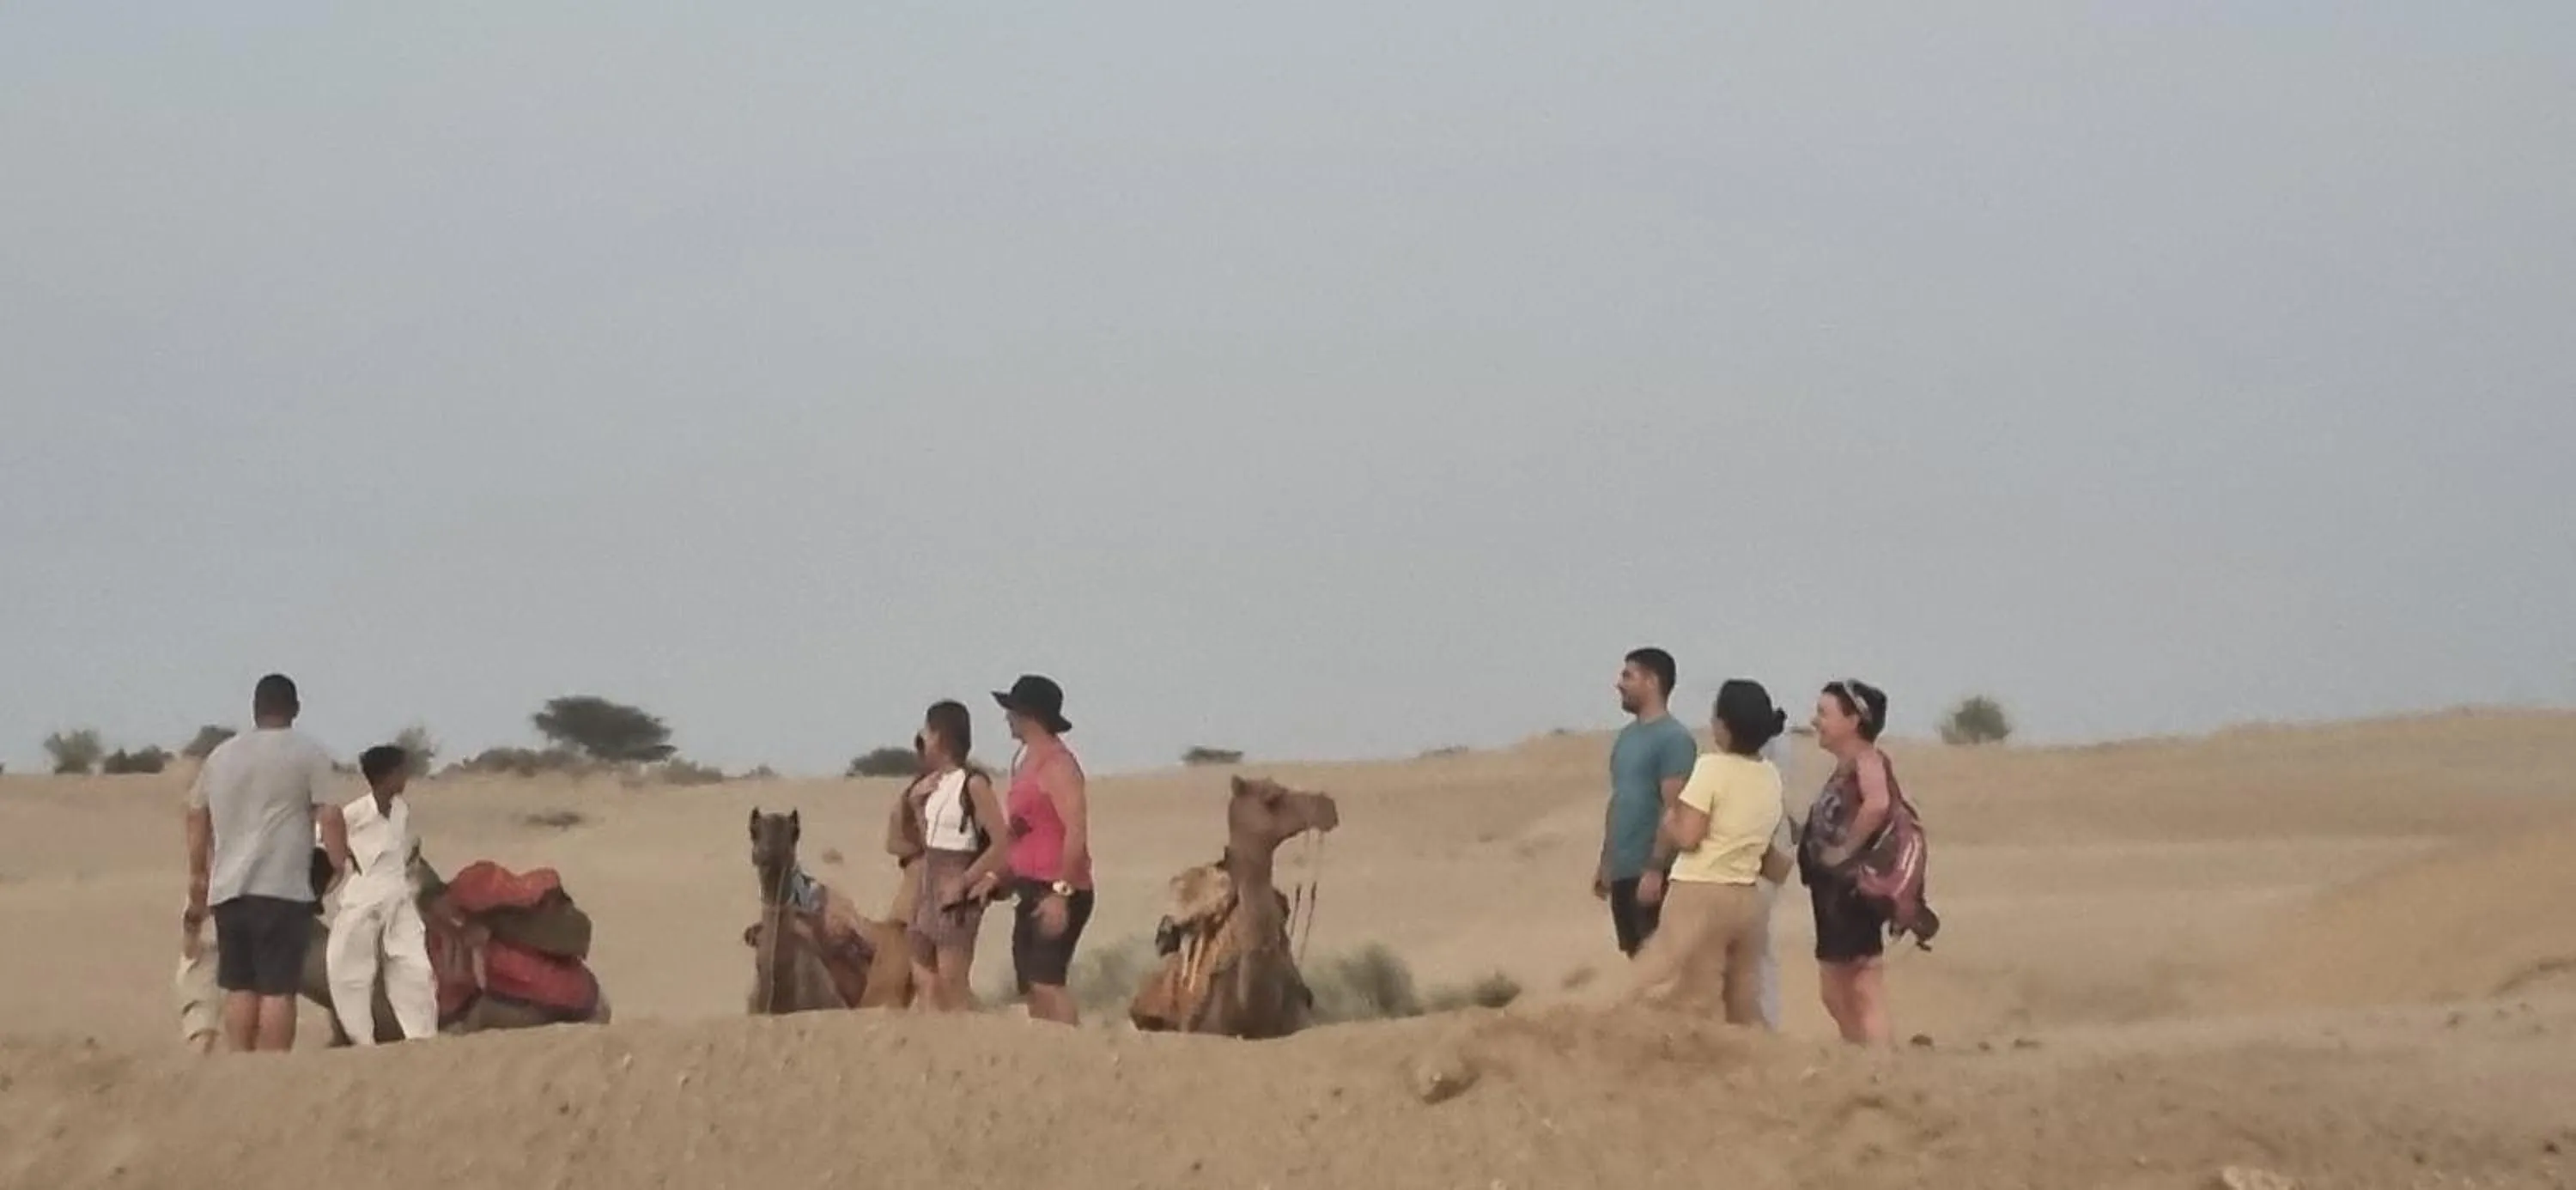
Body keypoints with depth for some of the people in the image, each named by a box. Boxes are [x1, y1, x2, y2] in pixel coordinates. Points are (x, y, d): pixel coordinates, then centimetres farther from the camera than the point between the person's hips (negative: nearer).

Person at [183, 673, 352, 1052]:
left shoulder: (220, 756, 16)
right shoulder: (308, 755, -1)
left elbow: (196, 818, 21)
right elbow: (329, 815, -9)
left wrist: (198, 879, 30)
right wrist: (339, 863, 4)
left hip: (228, 890, 5)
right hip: (283, 890, -5)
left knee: (238, 987, 12)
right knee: (278, 989, -6)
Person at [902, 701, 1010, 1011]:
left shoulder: (972, 783, -12)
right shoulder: (935, 783, 11)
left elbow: (1001, 843, -15)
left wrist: (964, 882, -17)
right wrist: (917, 804, 6)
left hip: (956, 890, -9)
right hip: (928, 882, 9)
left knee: (953, 983, -8)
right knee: (923, 979, 9)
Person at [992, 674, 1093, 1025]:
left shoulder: (1057, 765, -12)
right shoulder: (1024, 762, 17)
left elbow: (1076, 831, -20)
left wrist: (1061, 892, -24)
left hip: (1056, 892, -10)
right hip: (1030, 890, 10)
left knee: (1046, 982, -19)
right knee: (1032, 989, 8)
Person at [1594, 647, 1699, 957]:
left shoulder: (1673, 739, -12)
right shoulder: (1627, 736, 15)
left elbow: (1674, 811, -17)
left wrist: (1656, 869, -21)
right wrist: (1605, 862, 19)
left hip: (1651, 873, -9)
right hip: (1623, 872, 9)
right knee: (1636, 956, 11)